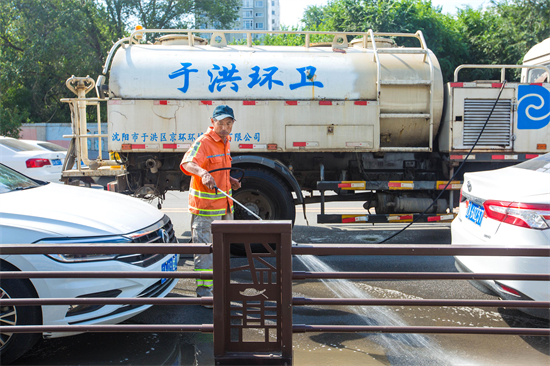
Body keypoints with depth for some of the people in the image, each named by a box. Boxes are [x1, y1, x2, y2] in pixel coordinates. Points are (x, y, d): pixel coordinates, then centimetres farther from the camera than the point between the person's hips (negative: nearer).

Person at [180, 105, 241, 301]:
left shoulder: (225, 142, 11)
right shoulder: (203, 142, -16)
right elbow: (187, 163, -35)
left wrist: (230, 180, 11)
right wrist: (202, 172, -53)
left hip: (225, 205, 9)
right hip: (205, 206, -9)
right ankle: (203, 290, 7)